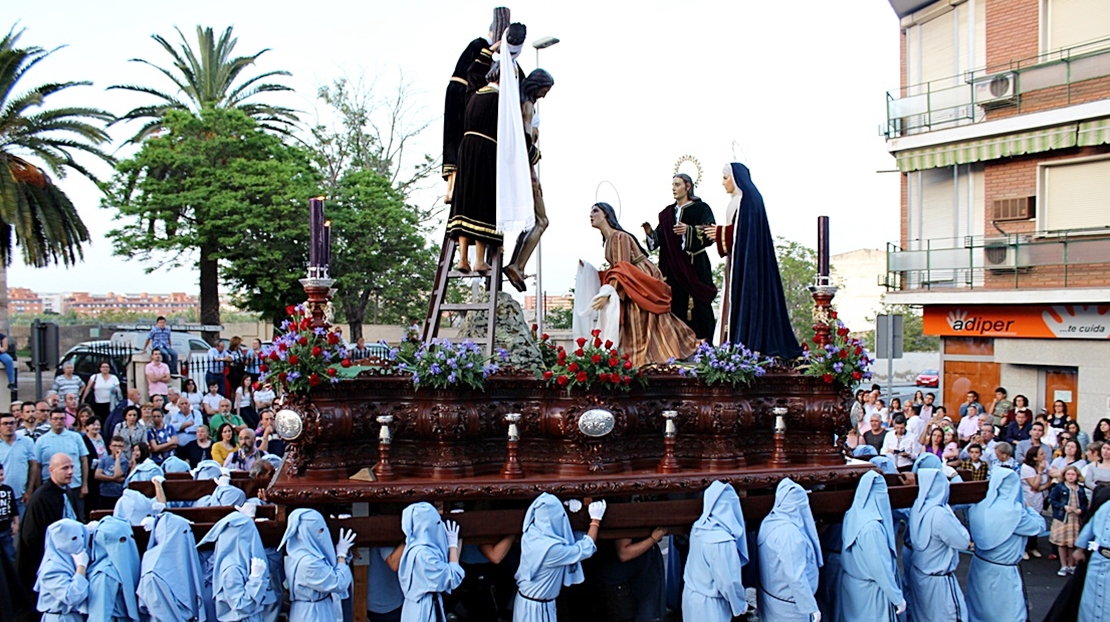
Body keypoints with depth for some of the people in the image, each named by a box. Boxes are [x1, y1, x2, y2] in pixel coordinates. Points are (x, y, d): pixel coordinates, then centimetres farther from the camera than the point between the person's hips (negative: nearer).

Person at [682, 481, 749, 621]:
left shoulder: (699, 527, -6)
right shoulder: (722, 541, -29)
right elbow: (728, 582, -21)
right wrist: (741, 604, -6)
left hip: (691, 595, 7)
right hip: (709, 604, -7)